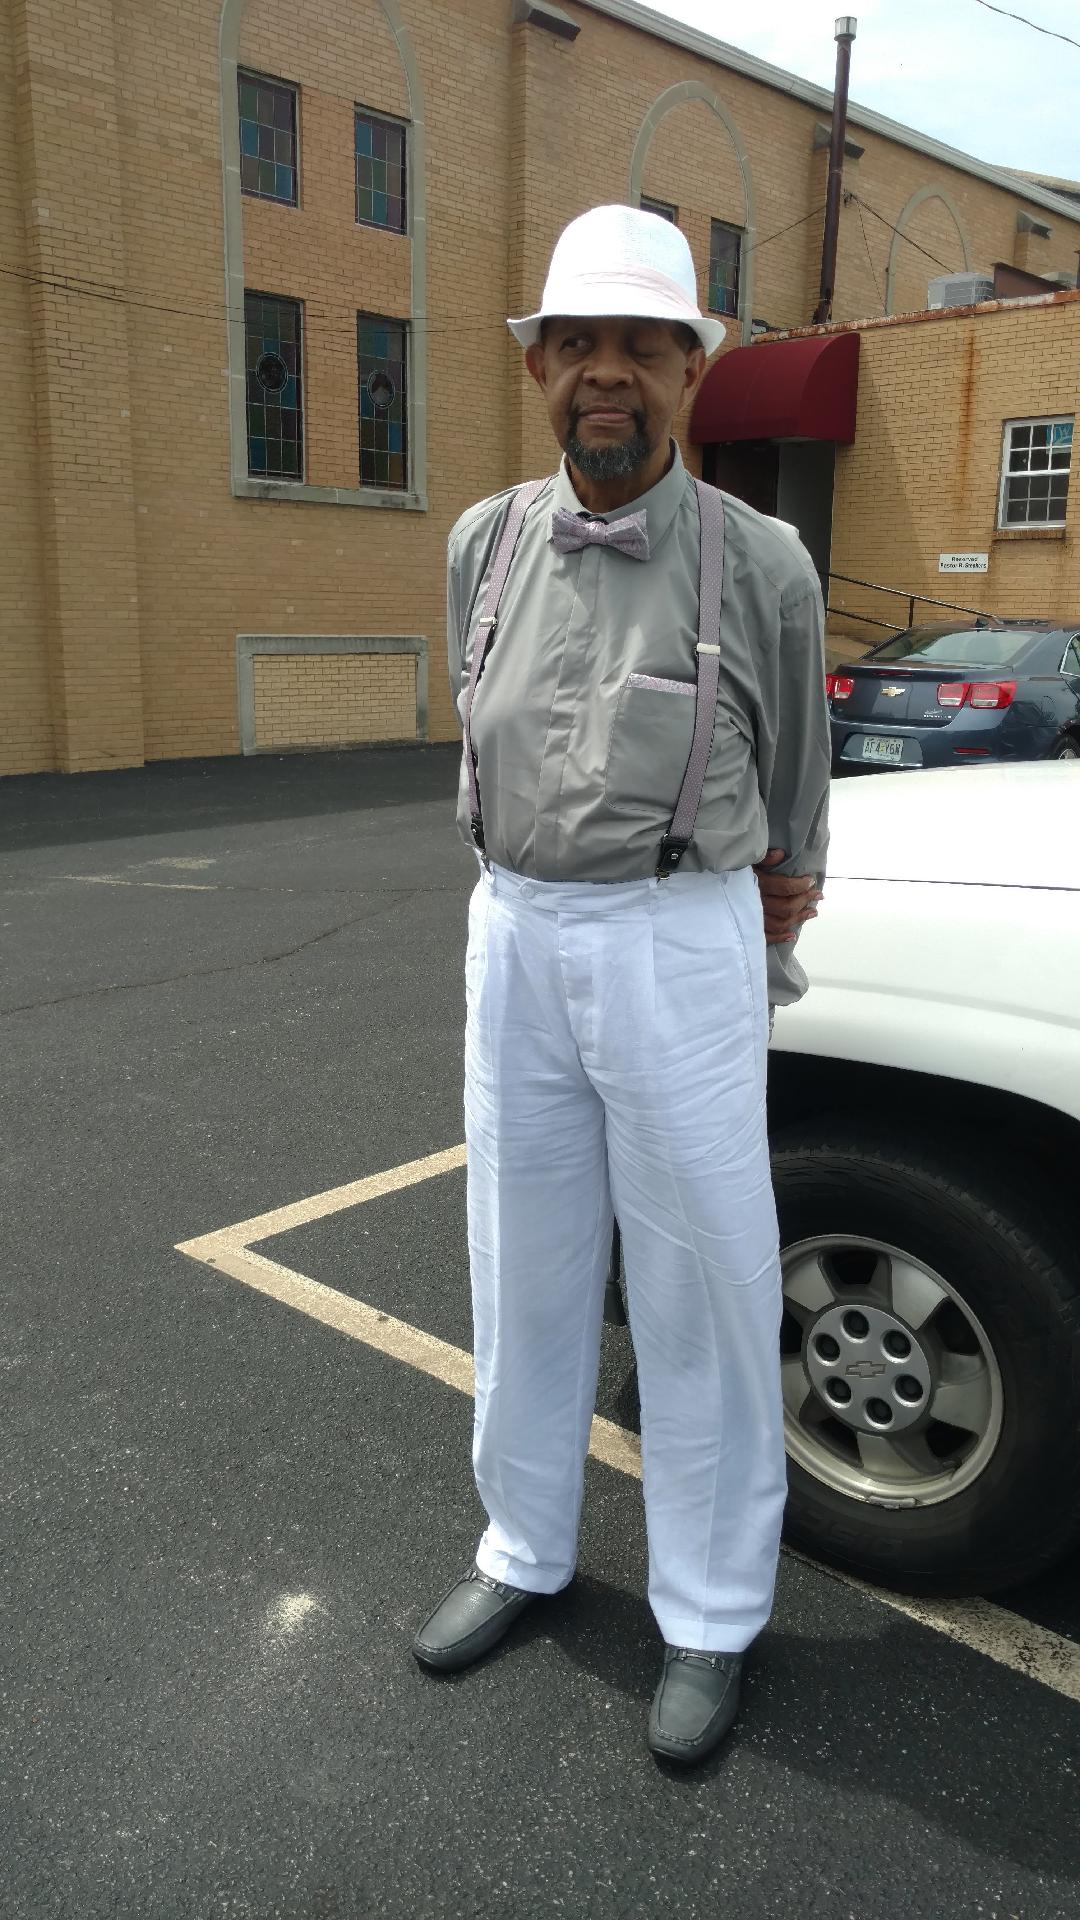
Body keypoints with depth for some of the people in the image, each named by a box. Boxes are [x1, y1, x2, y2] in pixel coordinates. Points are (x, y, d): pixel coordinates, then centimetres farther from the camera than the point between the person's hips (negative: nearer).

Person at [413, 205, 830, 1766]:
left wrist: (760, 937, 16)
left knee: (703, 1288, 5)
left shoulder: (761, 565, -4)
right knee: (525, 1269, 15)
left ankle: (710, 1612, 26)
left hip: (683, 950, -3)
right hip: (514, 936, 4)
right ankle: (525, 1551, 37)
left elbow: (794, 780, 8)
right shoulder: (485, 545, 6)